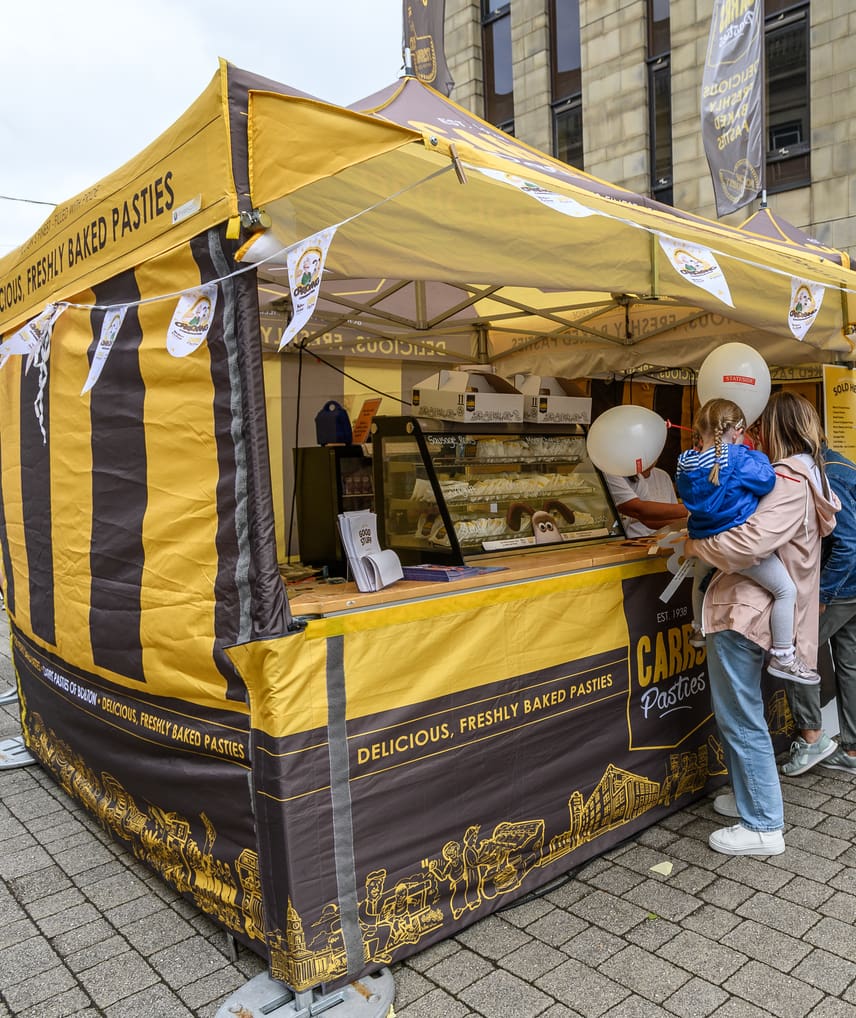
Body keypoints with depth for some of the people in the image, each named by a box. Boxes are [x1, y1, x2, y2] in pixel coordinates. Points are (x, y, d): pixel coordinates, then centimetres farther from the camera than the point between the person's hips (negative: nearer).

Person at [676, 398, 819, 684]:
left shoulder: (685, 463, -1)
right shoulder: (739, 459, -20)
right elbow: (766, 481, -18)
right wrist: (756, 455, -1)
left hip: (704, 540, 7)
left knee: (700, 579, 37)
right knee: (786, 589, 4)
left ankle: (699, 630, 57)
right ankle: (782, 657, 8)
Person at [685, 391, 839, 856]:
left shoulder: (789, 481, -17)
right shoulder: (808, 478, 14)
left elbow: (750, 543, -28)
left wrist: (695, 542, -13)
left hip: (742, 613, -10)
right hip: (750, 609, 10)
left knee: (741, 720, 1)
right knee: (738, 715, 22)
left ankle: (763, 827, 13)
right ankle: (750, 797, 37)